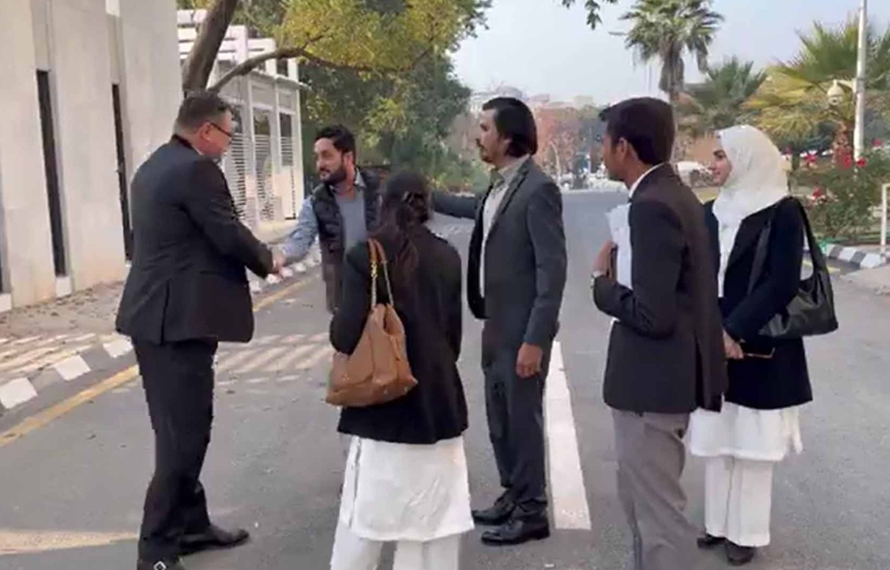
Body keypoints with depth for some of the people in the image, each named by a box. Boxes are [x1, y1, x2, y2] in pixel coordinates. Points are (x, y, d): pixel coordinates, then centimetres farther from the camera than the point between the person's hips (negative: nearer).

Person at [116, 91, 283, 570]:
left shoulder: (153, 167, 17)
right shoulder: (197, 169, -14)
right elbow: (229, 235, -15)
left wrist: (254, 258, 19)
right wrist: (266, 261, 4)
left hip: (156, 315, 11)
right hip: (179, 319, -10)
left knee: (179, 429, 17)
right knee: (184, 433, -4)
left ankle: (190, 524, 29)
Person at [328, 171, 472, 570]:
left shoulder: (364, 256, -10)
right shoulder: (447, 257, 1)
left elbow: (347, 336, -15)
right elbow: (453, 332, 7)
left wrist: (337, 329, 7)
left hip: (383, 401, -3)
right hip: (439, 398, 3)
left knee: (367, 512, 7)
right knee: (437, 512, 12)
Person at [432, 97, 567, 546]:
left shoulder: (538, 189, -18)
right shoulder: (499, 187, 8)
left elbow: (553, 269, -21)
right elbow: (477, 209, 32)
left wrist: (535, 339, -23)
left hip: (522, 330, -8)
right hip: (496, 326, 9)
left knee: (523, 420, 4)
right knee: (499, 421, 18)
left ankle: (531, 513, 19)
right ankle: (512, 497, 34)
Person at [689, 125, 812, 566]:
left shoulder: (783, 212, -8)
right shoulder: (711, 212, 7)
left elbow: (782, 283, -15)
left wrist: (735, 331, -19)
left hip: (759, 348, -5)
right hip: (713, 346, 5)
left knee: (753, 443, 4)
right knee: (716, 439, 11)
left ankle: (747, 533, 16)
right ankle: (719, 524, 24)